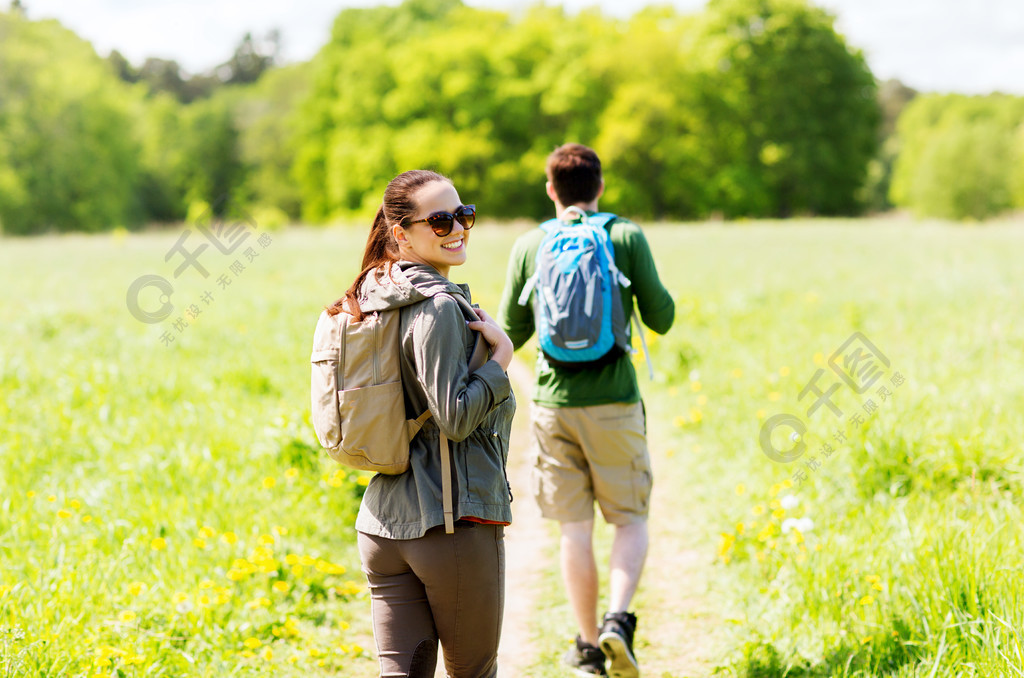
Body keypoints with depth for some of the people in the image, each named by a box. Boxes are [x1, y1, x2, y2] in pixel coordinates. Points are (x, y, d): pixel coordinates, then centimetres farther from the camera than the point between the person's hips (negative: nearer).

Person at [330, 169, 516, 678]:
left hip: (381, 521, 7)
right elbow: (455, 418, -21)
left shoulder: (375, 300, 11)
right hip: (455, 522, -7)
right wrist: (501, 354, -10)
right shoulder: (439, 306, -15)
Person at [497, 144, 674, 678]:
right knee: (630, 519, 10)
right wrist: (659, 293, 21)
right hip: (613, 402, -1)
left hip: (553, 404, 2)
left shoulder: (529, 245, 3)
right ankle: (617, 619, -11)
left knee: (574, 529, 9)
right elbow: (660, 319, 1)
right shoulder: (627, 237, -1)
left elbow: (509, 334, 6)